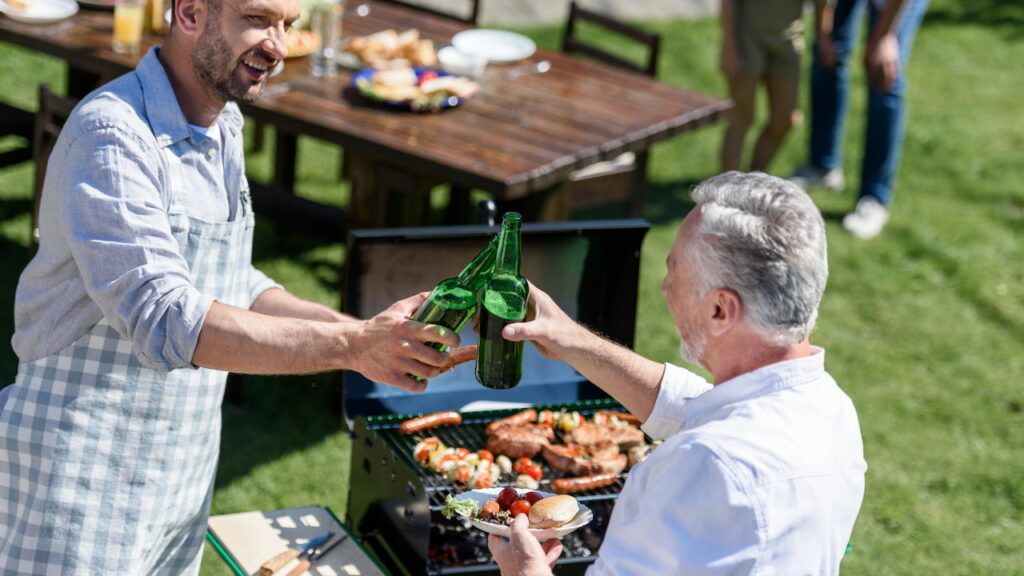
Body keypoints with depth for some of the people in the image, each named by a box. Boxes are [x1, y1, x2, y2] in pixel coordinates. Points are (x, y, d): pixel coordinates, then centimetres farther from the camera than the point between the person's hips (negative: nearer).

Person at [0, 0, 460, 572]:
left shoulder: (221, 129, 8)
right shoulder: (111, 133, -21)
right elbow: (164, 319, -29)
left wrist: (368, 331, -3)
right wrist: (350, 346, -33)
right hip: (85, 469, -8)